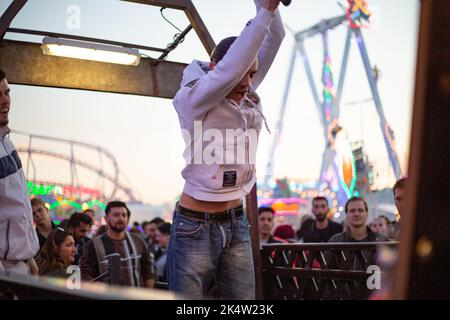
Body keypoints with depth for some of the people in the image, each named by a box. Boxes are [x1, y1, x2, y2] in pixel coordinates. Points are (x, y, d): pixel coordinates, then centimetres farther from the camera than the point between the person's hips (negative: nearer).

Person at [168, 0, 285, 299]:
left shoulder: (247, 98, 5)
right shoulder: (191, 99, -11)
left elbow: (275, 38, 3)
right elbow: (228, 70, -29)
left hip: (236, 224, 6)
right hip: (195, 227, -6)